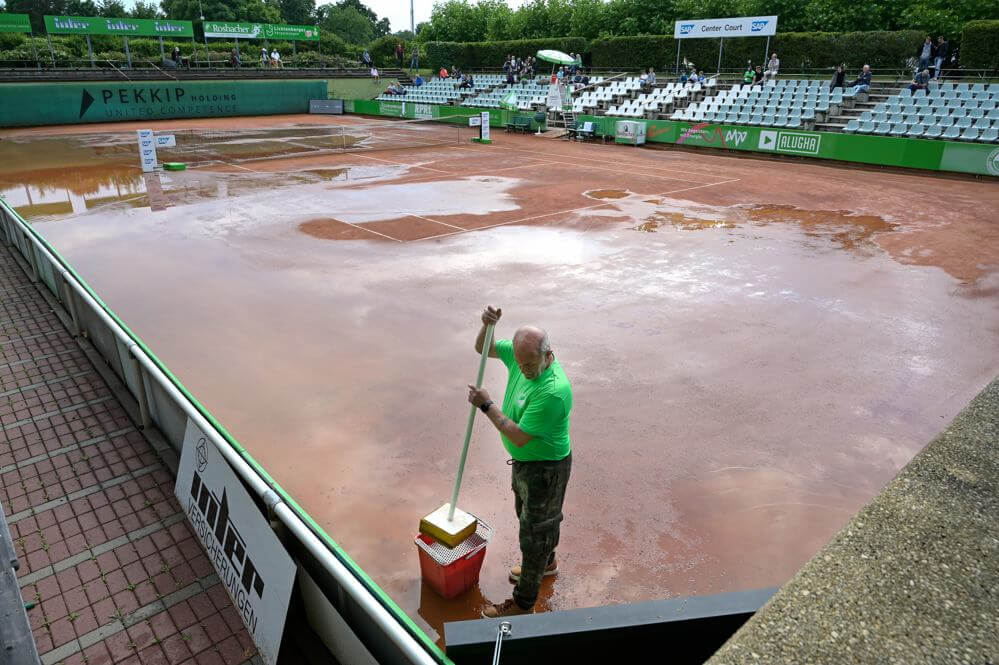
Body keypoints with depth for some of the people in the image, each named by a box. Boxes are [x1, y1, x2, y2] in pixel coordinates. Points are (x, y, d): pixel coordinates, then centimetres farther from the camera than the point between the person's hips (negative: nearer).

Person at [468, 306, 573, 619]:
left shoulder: (553, 391, -37)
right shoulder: (521, 355, -12)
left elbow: (519, 437, -32)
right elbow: (483, 348, 1)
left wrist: (487, 405, -27)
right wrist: (487, 324, -20)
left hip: (545, 467, -9)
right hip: (524, 460, 9)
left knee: (534, 529, 8)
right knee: (527, 514, 29)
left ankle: (523, 602, 27)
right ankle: (547, 562, 55)